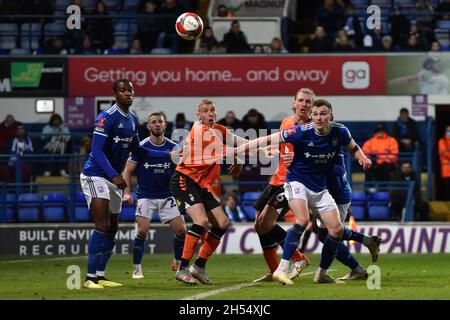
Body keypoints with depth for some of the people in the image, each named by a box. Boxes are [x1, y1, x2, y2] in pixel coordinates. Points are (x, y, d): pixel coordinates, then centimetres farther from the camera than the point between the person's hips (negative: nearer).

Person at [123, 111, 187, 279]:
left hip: (167, 196, 2)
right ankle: (137, 268, -1)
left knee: (181, 230, -4)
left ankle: (178, 263, 19)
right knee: (142, 231, -16)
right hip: (146, 196, -2)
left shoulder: (173, 147, -1)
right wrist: (127, 192, -13)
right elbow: (128, 170, -2)